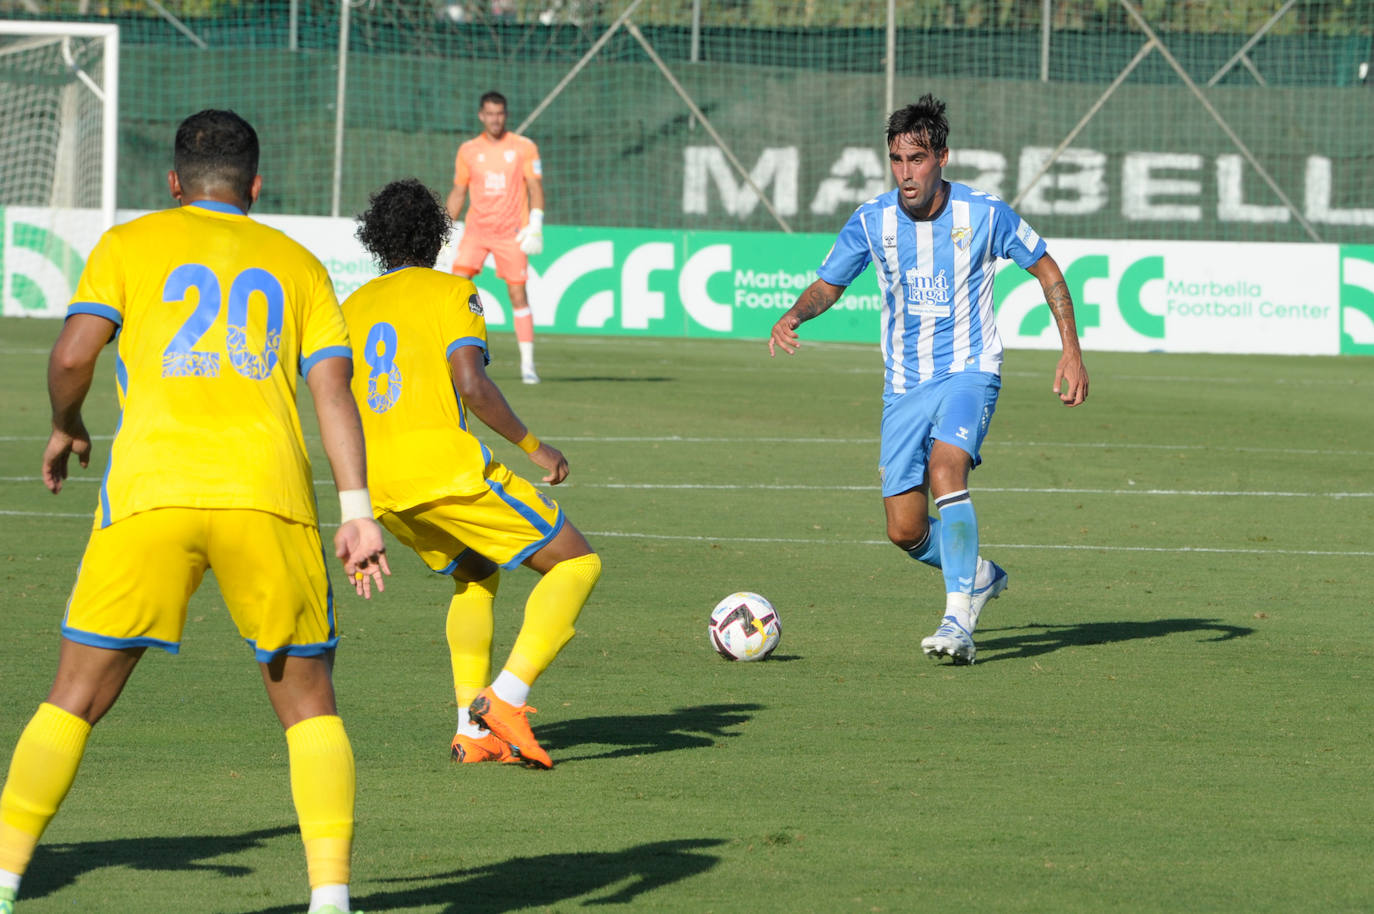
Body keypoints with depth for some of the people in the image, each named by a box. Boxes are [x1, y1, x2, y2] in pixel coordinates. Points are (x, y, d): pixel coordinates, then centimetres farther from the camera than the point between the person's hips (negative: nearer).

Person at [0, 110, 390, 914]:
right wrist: (358, 510, 3)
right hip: (270, 493, 1)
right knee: (309, 704, 12)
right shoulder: (296, 263, 20)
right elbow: (334, 387, 8)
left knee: (76, 699, 8)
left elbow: (73, 356, 2)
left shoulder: (131, 244, 15)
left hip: (151, 489, -1)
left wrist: (67, 429, 21)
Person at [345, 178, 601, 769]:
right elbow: (471, 383, -14)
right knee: (576, 564, 4)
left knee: (474, 576, 30)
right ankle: (507, 697, -12)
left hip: (379, 486, 7)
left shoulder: (352, 308, 18)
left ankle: (472, 728, 16)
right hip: (446, 466, -7)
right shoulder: (451, 293, 1)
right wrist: (534, 447, -4)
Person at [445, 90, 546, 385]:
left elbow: (535, 188, 0)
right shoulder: (468, 151, 8)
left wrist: (535, 225, -11)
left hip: (512, 233, -2)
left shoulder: (524, 147, 1)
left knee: (518, 294, -3)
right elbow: (458, 193, 15)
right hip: (476, 229, 2)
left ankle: (528, 364, 3)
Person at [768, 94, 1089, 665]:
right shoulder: (871, 221, -4)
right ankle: (979, 576, 33)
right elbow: (829, 284, 8)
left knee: (945, 470, -32)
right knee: (905, 531, 0)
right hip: (905, 384, 4)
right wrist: (794, 316, -14)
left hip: (970, 370, -4)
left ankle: (958, 620, -33)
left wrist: (1071, 350, -4)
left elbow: (1046, 269, 3)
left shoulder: (984, 214, -10)